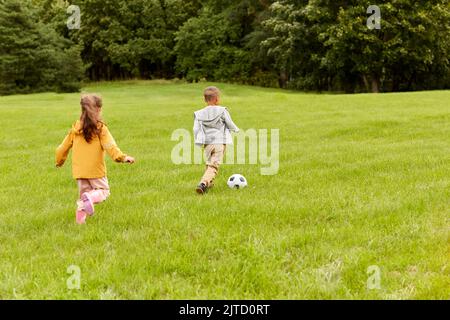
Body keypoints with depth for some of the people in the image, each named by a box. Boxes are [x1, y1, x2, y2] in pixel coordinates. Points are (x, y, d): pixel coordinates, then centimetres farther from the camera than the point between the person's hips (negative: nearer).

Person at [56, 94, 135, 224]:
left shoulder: (75, 129, 3)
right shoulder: (100, 128, -10)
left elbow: (63, 148, 10)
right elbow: (110, 146, -23)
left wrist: (59, 161, 26)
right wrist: (122, 157, -28)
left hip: (79, 171, 4)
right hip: (96, 170, -4)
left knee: (84, 192, 19)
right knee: (103, 190, 13)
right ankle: (91, 197, -20)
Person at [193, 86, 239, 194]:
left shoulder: (199, 114, 4)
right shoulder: (222, 111, -3)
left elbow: (196, 129, 4)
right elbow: (230, 124, 5)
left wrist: (198, 141, 19)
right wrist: (236, 130, 26)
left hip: (207, 143, 4)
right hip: (220, 142, -4)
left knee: (209, 163, 25)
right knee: (214, 166, -9)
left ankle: (209, 183, 33)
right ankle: (203, 183, -27)